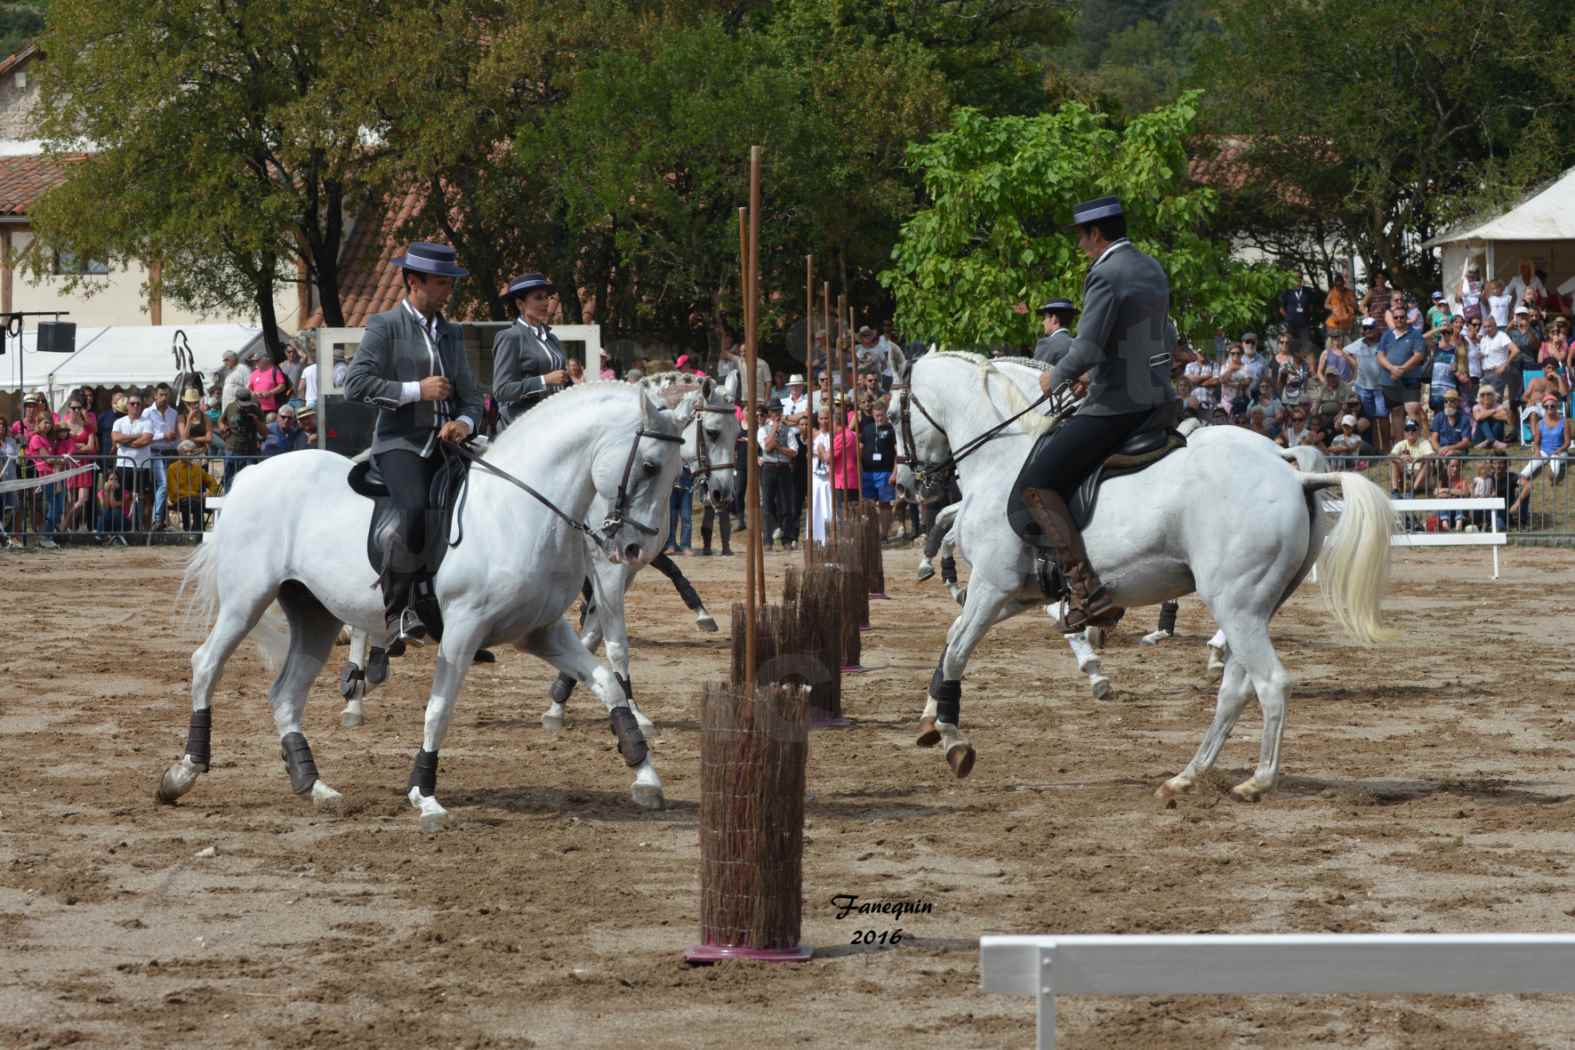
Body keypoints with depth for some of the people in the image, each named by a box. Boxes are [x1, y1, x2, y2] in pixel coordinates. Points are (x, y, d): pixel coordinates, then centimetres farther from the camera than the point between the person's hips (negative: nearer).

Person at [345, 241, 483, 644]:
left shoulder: (451, 334, 19)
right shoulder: (385, 326, 0)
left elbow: (470, 394, 21)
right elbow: (356, 383, -11)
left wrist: (465, 422, -2)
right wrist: (416, 390, -14)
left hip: (444, 444, 7)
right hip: (400, 443, -7)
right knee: (415, 513, -30)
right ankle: (393, 611, -17)